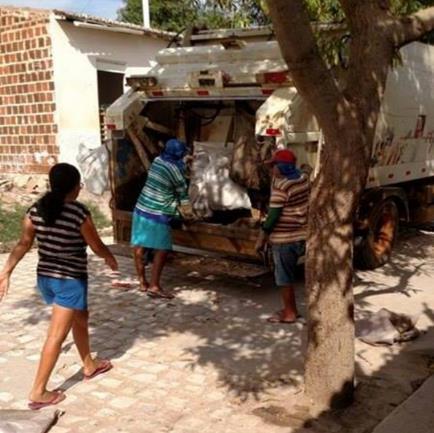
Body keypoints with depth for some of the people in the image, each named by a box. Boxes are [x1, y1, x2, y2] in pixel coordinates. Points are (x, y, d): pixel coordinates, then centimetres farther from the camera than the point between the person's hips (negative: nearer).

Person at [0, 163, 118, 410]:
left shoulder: (36, 209, 0)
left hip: (45, 277, 8)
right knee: (57, 336, 0)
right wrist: (111, 259, 11)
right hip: (70, 280, -7)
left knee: (80, 318, 26)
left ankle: (90, 366, 42)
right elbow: (97, 247, -8)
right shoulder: (79, 212, -17)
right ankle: (38, 393, 5)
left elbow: (24, 244, 0)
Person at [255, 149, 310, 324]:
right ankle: (290, 308, 31)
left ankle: (289, 313, 15)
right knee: (287, 274, 21)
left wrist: (262, 238, -12)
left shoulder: (280, 185, -20)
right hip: (300, 235, 9)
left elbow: (273, 214, -19)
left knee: (284, 277, 5)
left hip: (284, 238, -9)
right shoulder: (303, 178, 3)